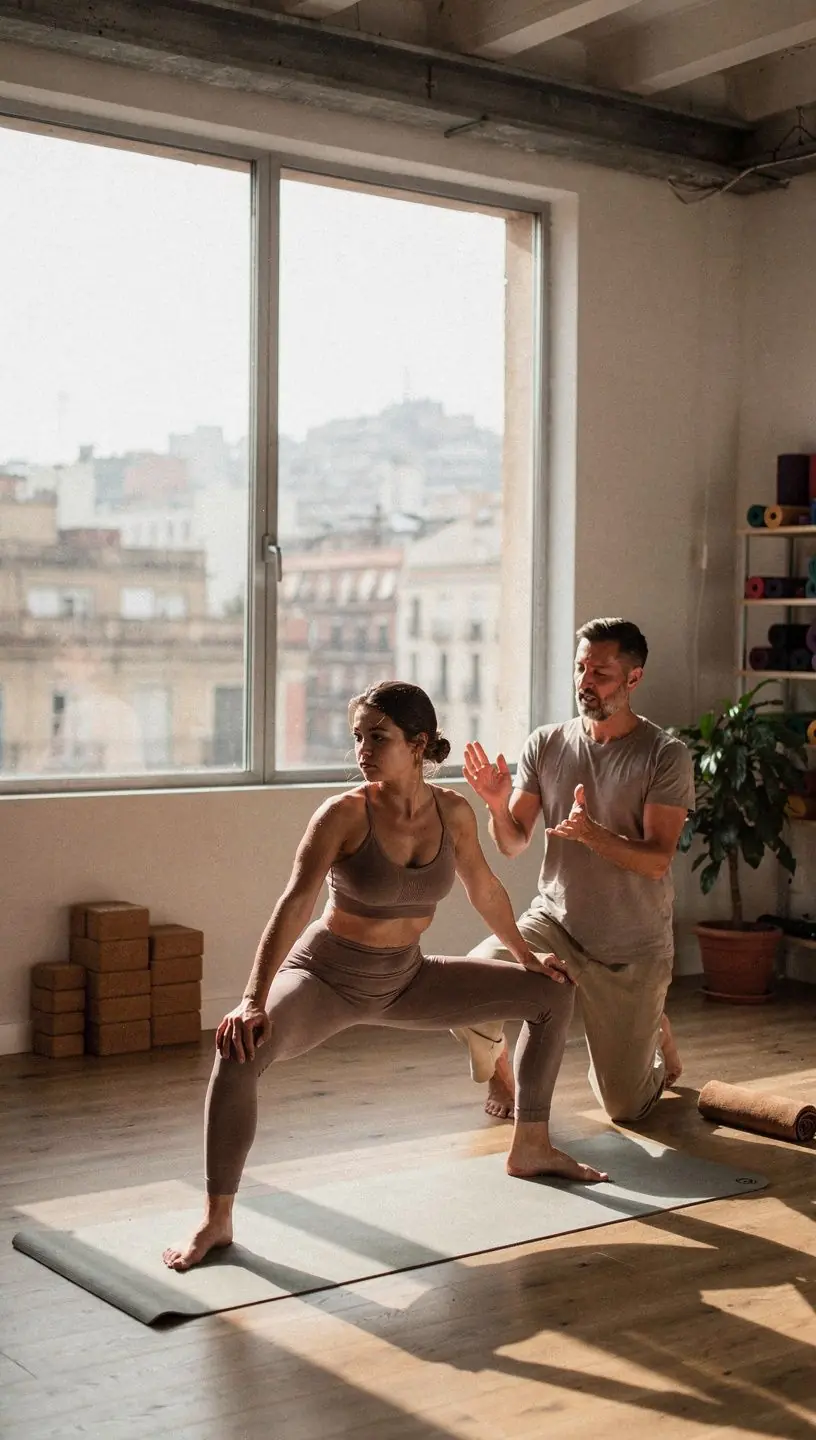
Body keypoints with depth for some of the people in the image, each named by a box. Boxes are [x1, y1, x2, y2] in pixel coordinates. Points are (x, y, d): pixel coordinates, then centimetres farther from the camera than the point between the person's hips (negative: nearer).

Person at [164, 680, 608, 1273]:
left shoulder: (454, 812, -8)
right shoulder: (345, 814, -21)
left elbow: (484, 890, 11)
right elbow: (295, 904, -31)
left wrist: (527, 956, 22)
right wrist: (254, 999, -42)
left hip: (407, 980, 5)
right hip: (328, 977, -5)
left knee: (554, 992, 8)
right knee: (241, 1048, -35)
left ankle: (531, 1147, 22)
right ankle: (216, 1219, -23)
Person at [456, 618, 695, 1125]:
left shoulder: (667, 755, -11)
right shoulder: (546, 744, -2)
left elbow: (656, 860, -18)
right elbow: (514, 844, -3)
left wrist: (592, 833, -36)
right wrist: (498, 806, -25)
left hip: (633, 948, -2)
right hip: (555, 923, 2)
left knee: (627, 1109, 6)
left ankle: (655, 1029, 42)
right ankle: (498, 1068, 8)